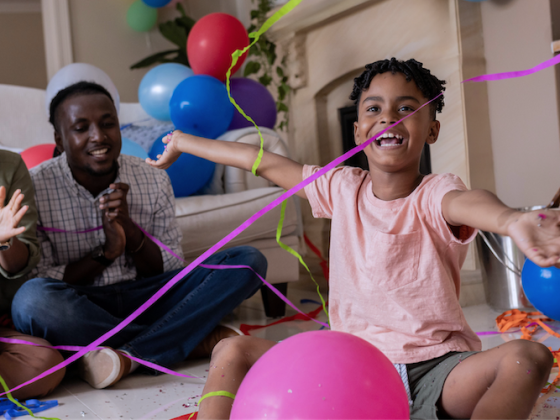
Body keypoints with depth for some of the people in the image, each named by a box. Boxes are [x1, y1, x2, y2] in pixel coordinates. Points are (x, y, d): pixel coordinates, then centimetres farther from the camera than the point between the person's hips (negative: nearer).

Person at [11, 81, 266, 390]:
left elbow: (172, 271, 2)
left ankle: (129, 357, -30)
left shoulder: (154, 181, 2)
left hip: (145, 299, 3)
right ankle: (198, 339, -25)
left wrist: (130, 229, -16)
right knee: (32, 299, -38)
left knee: (249, 261, -13)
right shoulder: (34, 189, -6)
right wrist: (105, 251, -20)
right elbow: (42, 282, -7)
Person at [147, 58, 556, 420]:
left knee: (528, 356, -31)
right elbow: (265, 163, 13)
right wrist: (181, 142, 23)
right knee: (233, 351, -9)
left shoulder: (433, 194, -11)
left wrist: (512, 220, -61)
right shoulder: (343, 189, 4)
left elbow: (464, 201, -36)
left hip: (435, 369, -3)